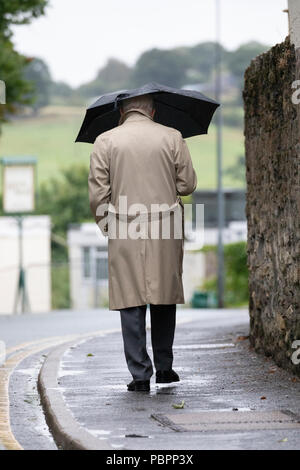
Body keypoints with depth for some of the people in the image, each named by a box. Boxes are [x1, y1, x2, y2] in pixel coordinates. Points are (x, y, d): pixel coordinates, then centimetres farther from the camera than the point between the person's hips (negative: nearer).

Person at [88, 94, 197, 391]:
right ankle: (164, 367, 20)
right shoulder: (172, 138, 3)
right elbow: (188, 185, 4)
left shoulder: (105, 142, 1)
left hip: (124, 233, -1)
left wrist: (107, 226, 11)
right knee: (164, 296, 14)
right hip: (164, 232, 1)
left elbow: (97, 193, -1)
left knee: (131, 303, 2)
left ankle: (140, 375, 0)